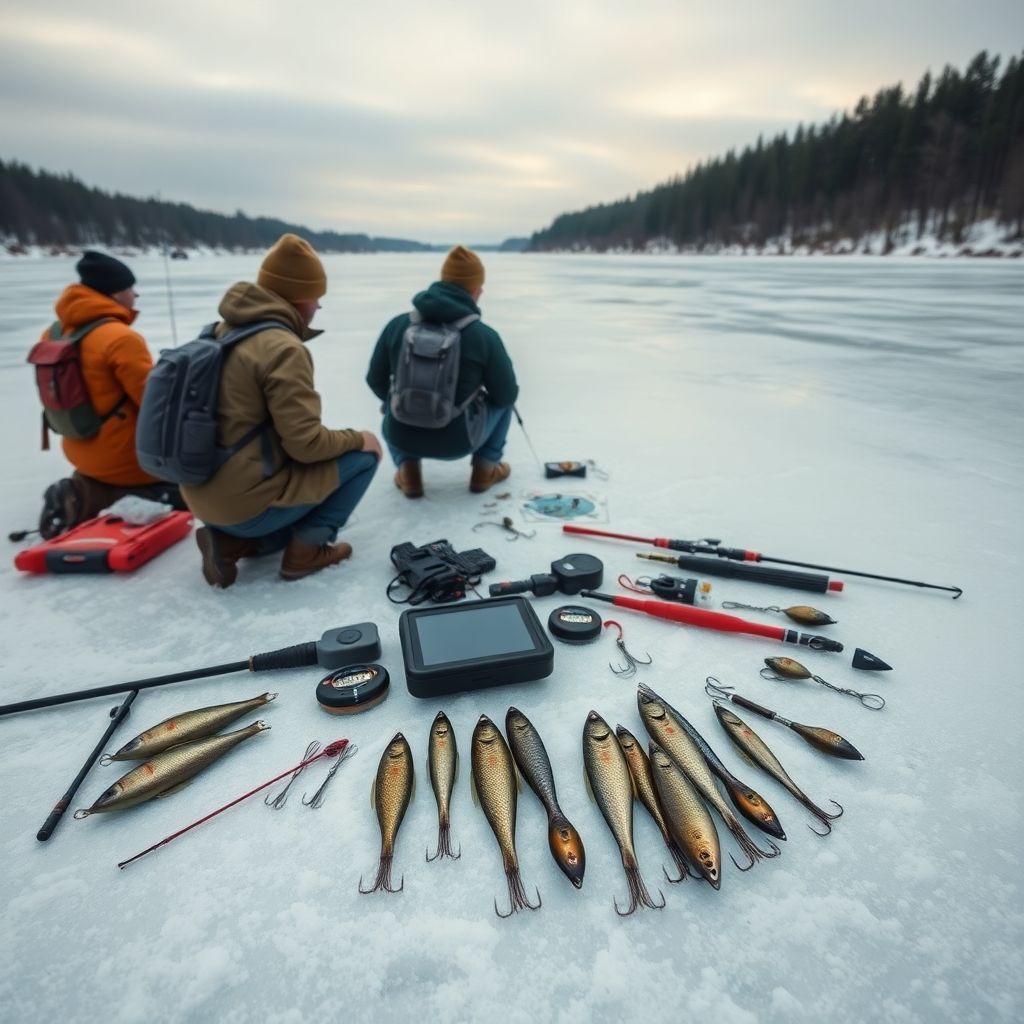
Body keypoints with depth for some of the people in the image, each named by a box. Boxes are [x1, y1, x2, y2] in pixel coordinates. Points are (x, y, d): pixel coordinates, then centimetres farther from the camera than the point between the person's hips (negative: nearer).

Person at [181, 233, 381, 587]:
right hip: (248, 502, -8)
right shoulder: (284, 348, -19)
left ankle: (232, 541, 12)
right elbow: (306, 444, -21)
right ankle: (307, 548, 0)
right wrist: (357, 438, -2)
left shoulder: (222, 332, 9)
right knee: (363, 455, 2)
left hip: (206, 495, 9)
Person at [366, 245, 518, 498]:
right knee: (504, 402, 24)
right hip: (458, 441, -2)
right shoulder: (485, 335, -12)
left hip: (403, 436, 2)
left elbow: (376, 380, 6)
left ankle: (407, 471, 17)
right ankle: (485, 468, 19)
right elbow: (506, 395, -4)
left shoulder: (397, 324, -4)